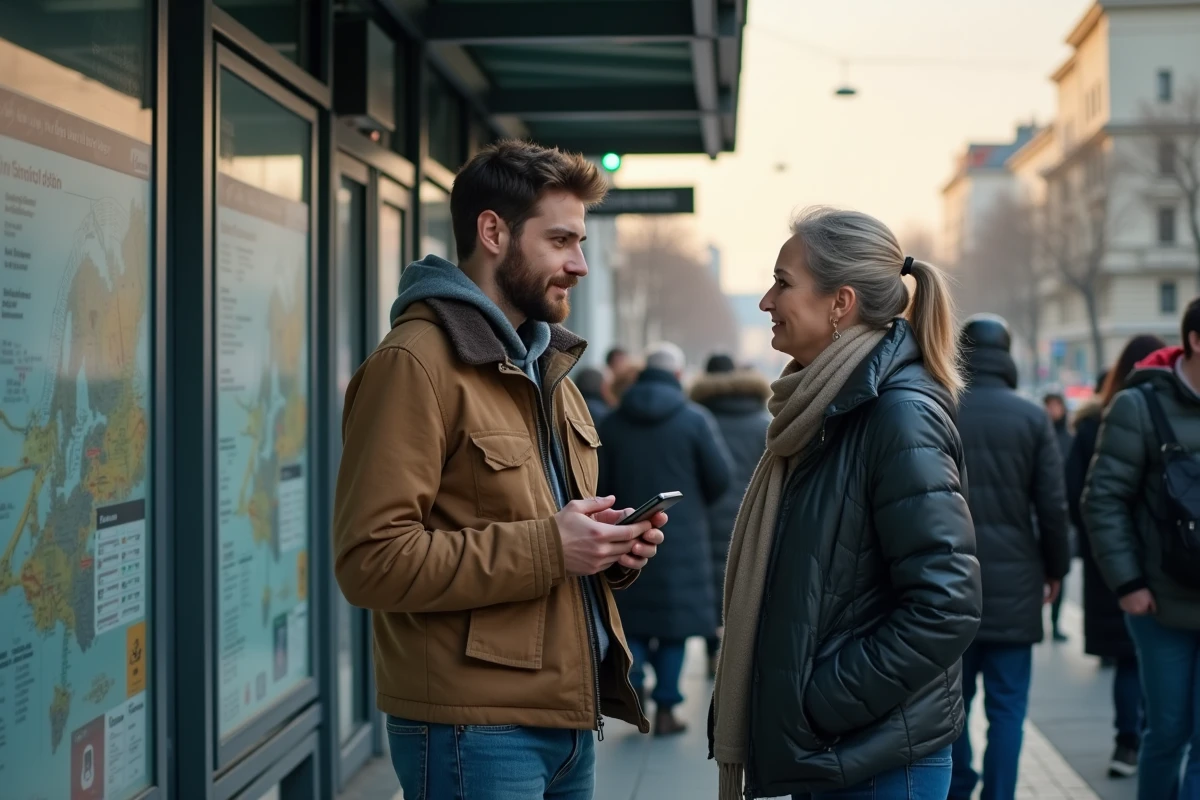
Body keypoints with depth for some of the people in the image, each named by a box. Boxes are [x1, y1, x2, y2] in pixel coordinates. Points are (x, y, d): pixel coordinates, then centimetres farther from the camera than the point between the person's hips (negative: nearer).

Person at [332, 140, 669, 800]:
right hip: (473, 730, -8)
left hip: (567, 719, 8)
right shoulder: (416, 362, -12)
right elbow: (371, 559, -20)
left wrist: (611, 549, 4)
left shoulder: (548, 366, 17)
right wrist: (545, 548, -23)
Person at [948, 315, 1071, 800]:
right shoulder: (1031, 417, -4)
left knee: (951, 697, 14)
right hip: (1013, 582, -1)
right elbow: (1053, 505, -3)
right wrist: (1055, 568, 10)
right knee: (1006, 706, 4)